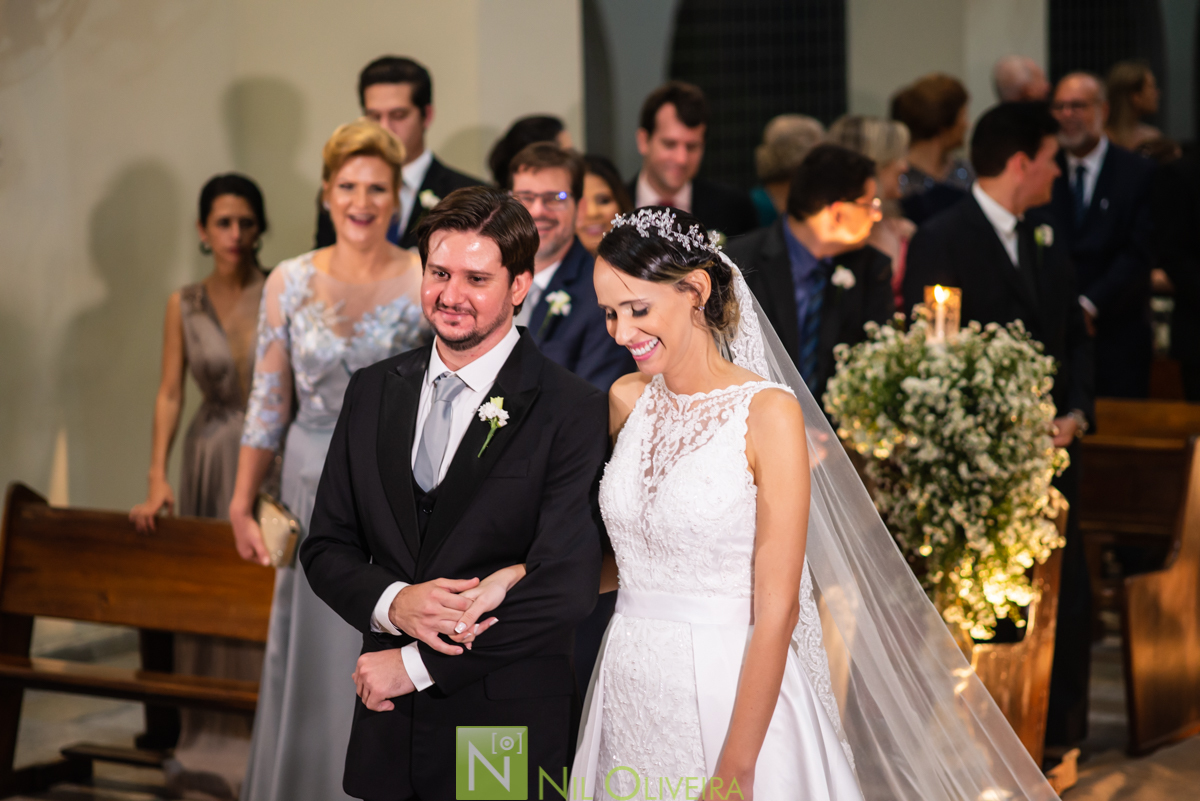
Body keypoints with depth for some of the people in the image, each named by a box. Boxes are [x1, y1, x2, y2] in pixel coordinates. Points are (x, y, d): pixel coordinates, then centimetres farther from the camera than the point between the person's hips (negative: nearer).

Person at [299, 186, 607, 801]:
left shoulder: (572, 411, -10)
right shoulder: (372, 391, 7)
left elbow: (565, 588, -17)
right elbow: (325, 547, 9)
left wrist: (415, 665, -13)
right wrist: (392, 602, -13)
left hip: (508, 732, -4)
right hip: (387, 732, 4)